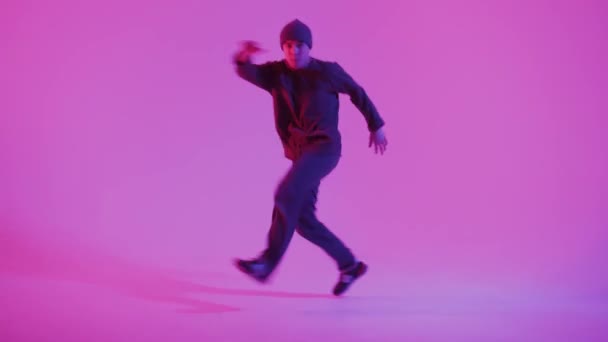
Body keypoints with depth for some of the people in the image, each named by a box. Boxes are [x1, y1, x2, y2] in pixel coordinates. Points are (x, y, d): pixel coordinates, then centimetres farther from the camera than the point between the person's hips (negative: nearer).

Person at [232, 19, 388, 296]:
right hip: (300, 154, 6)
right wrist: (244, 56, -40)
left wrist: (376, 125, 18)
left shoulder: (327, 71, -3)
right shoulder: (275, 73, 5)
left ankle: (267, 262, -25)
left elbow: (358, 93, 12)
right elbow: (246, 72, -16)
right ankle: (350, 265, 19)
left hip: (325, 147, -6)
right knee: (303, 221, 4)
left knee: (285, 194, -27)